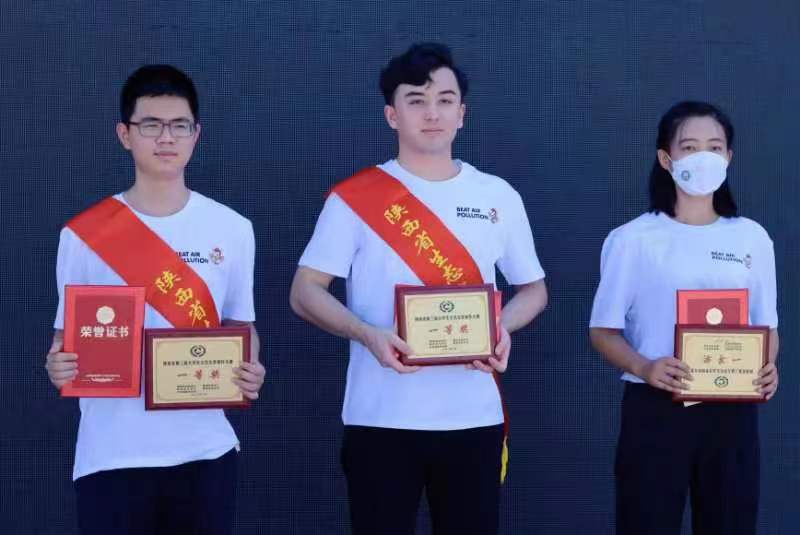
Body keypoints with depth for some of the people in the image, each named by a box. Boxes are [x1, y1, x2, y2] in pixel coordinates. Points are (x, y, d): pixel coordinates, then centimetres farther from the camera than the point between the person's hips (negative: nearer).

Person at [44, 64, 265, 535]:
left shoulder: (232, 229, 5)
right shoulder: (84, 235, 0)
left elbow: (241, 325, 12)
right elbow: (68, 334, 6)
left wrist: (250, 371, -9)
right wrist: (58, 366, -16)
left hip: (205, 448, 2)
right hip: (112, 454, -1)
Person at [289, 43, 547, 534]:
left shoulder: (498, 197, 8)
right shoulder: (356, 197, -1)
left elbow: (533, 288, 15)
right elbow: (305, 292, -2)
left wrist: (502, 327, -7)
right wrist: (368, 334, -20)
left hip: (474, 416, 2)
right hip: (381, 418, -2)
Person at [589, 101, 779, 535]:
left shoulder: (752, 238, 7)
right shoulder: (633, 239, -2)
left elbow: (767, 326, 13)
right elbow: (603, 330, 0)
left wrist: (766, 367, -9)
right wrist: (644, 368, -19)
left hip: (732, 412, 3)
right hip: (655, 410, -3)